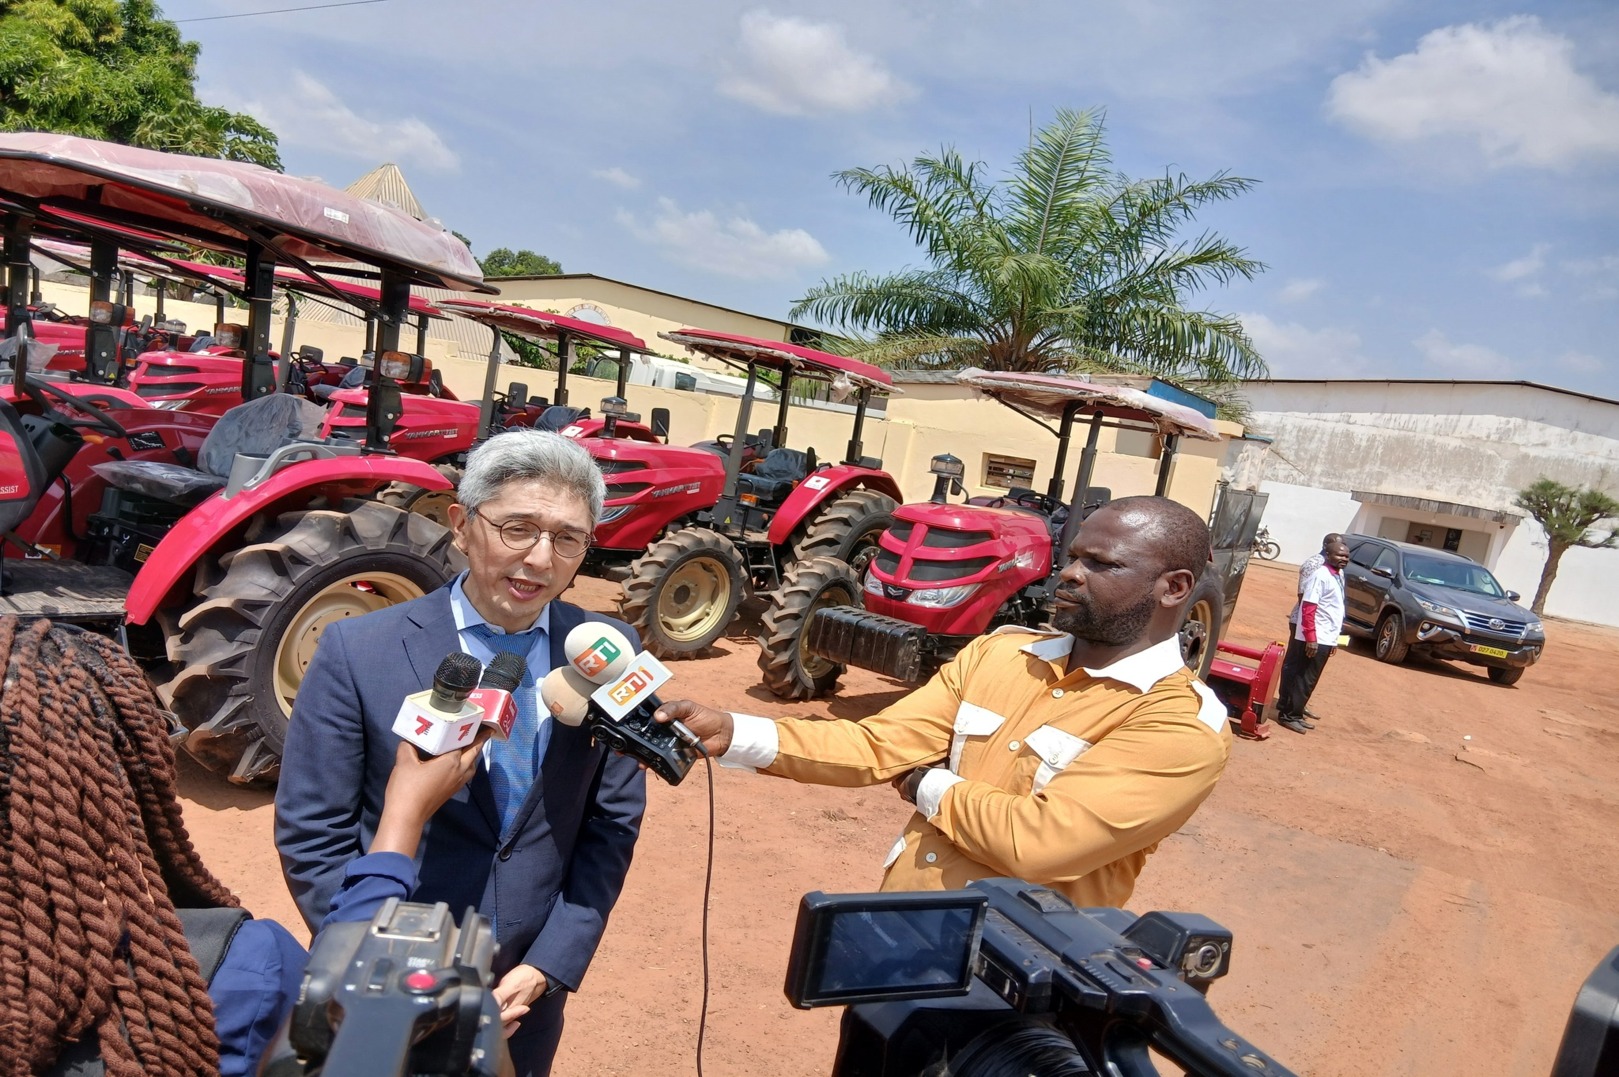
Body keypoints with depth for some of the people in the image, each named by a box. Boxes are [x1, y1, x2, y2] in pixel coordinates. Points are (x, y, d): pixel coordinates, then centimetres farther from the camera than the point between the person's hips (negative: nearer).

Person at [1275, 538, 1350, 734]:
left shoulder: (1339, 575, 13)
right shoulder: (1321, 575, -15)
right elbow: (1308, 607, -20)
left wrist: (1335, 638, 20)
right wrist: (1311, 637, -25)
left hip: (1327, 639, 9)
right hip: (1315, 639, -9)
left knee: (1309, 680, 14)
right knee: (1304, 679, -3)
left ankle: (1293, 713, 22)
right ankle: (1288, 715, 4)